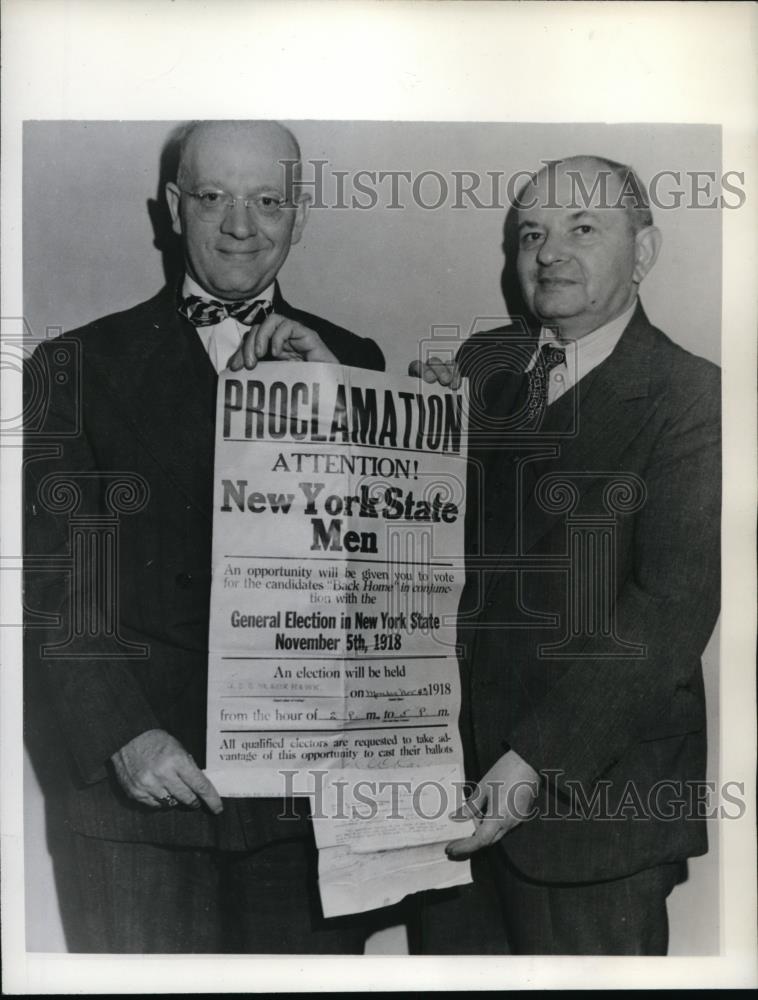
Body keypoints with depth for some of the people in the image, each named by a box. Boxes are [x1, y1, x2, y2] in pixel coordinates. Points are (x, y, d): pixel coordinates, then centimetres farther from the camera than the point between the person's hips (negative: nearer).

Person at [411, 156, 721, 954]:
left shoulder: (690, 397, -10)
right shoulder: (481, 363, 6)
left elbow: (672, 610, -17)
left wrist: (538, 758, -21)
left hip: (597, 778, -4)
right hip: (465, 765, 5)